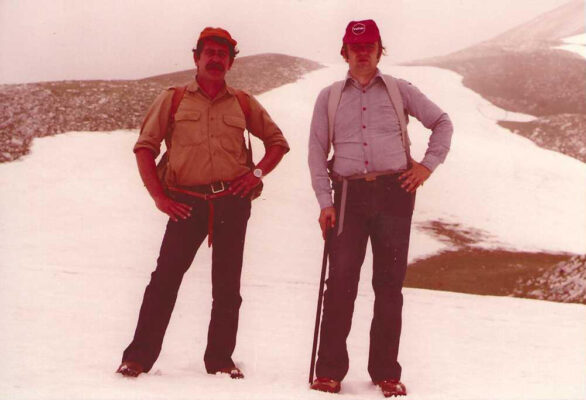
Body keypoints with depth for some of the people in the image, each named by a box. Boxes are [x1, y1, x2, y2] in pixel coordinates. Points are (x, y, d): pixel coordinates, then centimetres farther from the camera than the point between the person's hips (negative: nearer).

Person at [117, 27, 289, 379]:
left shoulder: (244, 103, 13)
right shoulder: (173, 99, 9)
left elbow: (278, 142, 19)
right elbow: (145, 146, 6)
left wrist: (258, 172, 2)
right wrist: (159, 196, -3)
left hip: (232, 201, 2)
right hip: (186, 202, -2)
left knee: (227, 286, 6)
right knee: (165, 278, -8)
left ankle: (220, 359, 16)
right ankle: (139, 356, -1)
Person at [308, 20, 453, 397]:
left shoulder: (399, 90, 10)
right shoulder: (329, 97, 12)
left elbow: (442, 122, 16)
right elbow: (317, 149, 9)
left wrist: (428, 164, 3)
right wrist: (325, 201, 0)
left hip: (394, 191, 0)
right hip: (349, 193, 0)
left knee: (389, 283, 2)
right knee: (341, 281, -5)